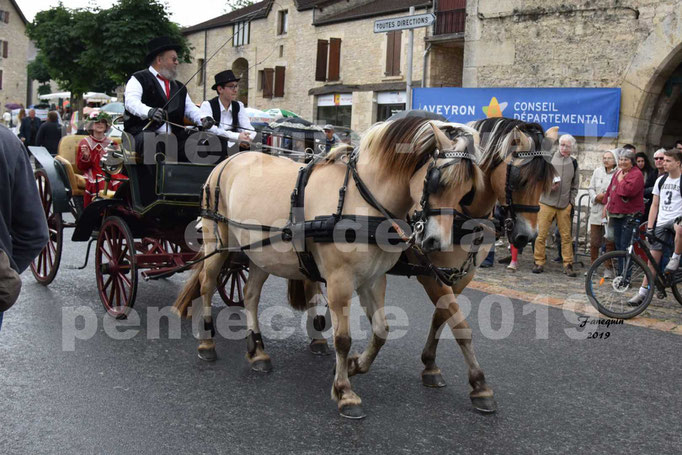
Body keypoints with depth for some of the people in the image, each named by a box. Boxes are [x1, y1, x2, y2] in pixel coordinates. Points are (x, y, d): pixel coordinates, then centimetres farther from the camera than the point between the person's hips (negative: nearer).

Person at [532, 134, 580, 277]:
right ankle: (539, 262, 6)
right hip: (547, 202, -2)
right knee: (541, 234, -3)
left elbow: (575, 186, 17)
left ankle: (568, 265, 8)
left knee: (566, 235, 2)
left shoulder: (573, 163, 11)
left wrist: (571, 202, 7)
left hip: (564, 205, 2)